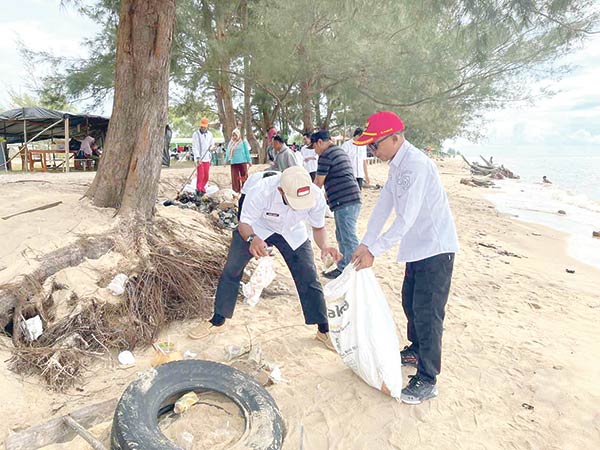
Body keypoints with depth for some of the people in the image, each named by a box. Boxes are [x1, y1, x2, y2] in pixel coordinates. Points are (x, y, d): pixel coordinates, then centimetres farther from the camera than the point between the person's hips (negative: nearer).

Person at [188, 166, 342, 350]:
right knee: (231, 271, 1)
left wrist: (324, 246, -35)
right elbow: (244, 223, -26)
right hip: (256, 228, -1)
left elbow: (318, 227, -13)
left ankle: (323, 330, 15)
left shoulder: (316, 196, -32)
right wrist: (252, 239, -49)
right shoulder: (260, 192, -40)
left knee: (309, 279, -4)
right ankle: (217, 320, 23)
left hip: (293, 233, 1)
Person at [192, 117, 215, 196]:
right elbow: (194, 147, -11)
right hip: (199, 159, -5)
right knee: (200, 175, -11)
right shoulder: (196, 134, -6)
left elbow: (212, 143, 22)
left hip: (207, 158, 5)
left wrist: (211, 147, -2)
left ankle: (202, 189, 22)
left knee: (206, 176, 7)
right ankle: (198, 190, -1)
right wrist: (197, 157, -22)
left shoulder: (209, 134, 10)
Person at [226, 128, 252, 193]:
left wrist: (249, 160, 1)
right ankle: (236, 191, 9)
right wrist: (226, 160, 19)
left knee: (244, 176, -1)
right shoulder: (231, 143, 12)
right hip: (233, 163, 3)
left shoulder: (243, 142, 2)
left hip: (242, 162, -3)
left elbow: (247, 151, 3)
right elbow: (228, 153, 19)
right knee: (235, 177, 2)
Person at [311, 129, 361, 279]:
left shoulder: (326, 155, -7)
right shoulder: (340, 151, 22)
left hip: (344, 201, -10)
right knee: (342, 237, 17)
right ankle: (343, 268, 25)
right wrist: (327, 195, 29)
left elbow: (319, 182, -3)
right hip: (352, 199, 10)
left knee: (349, 239, -7)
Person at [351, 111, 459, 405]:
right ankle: (416, 351, 42)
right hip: (418, 248, 10)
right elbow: (383, 206, 8)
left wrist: (374, 251, -26)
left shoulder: (417, 165, -24)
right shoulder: (396, 165, 7)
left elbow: (406, 219, -28)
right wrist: (365, 244, 3)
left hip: (435, 248, -10)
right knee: (410, 303, 21)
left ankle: (427, 381, 8)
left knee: (427, 313, -4)